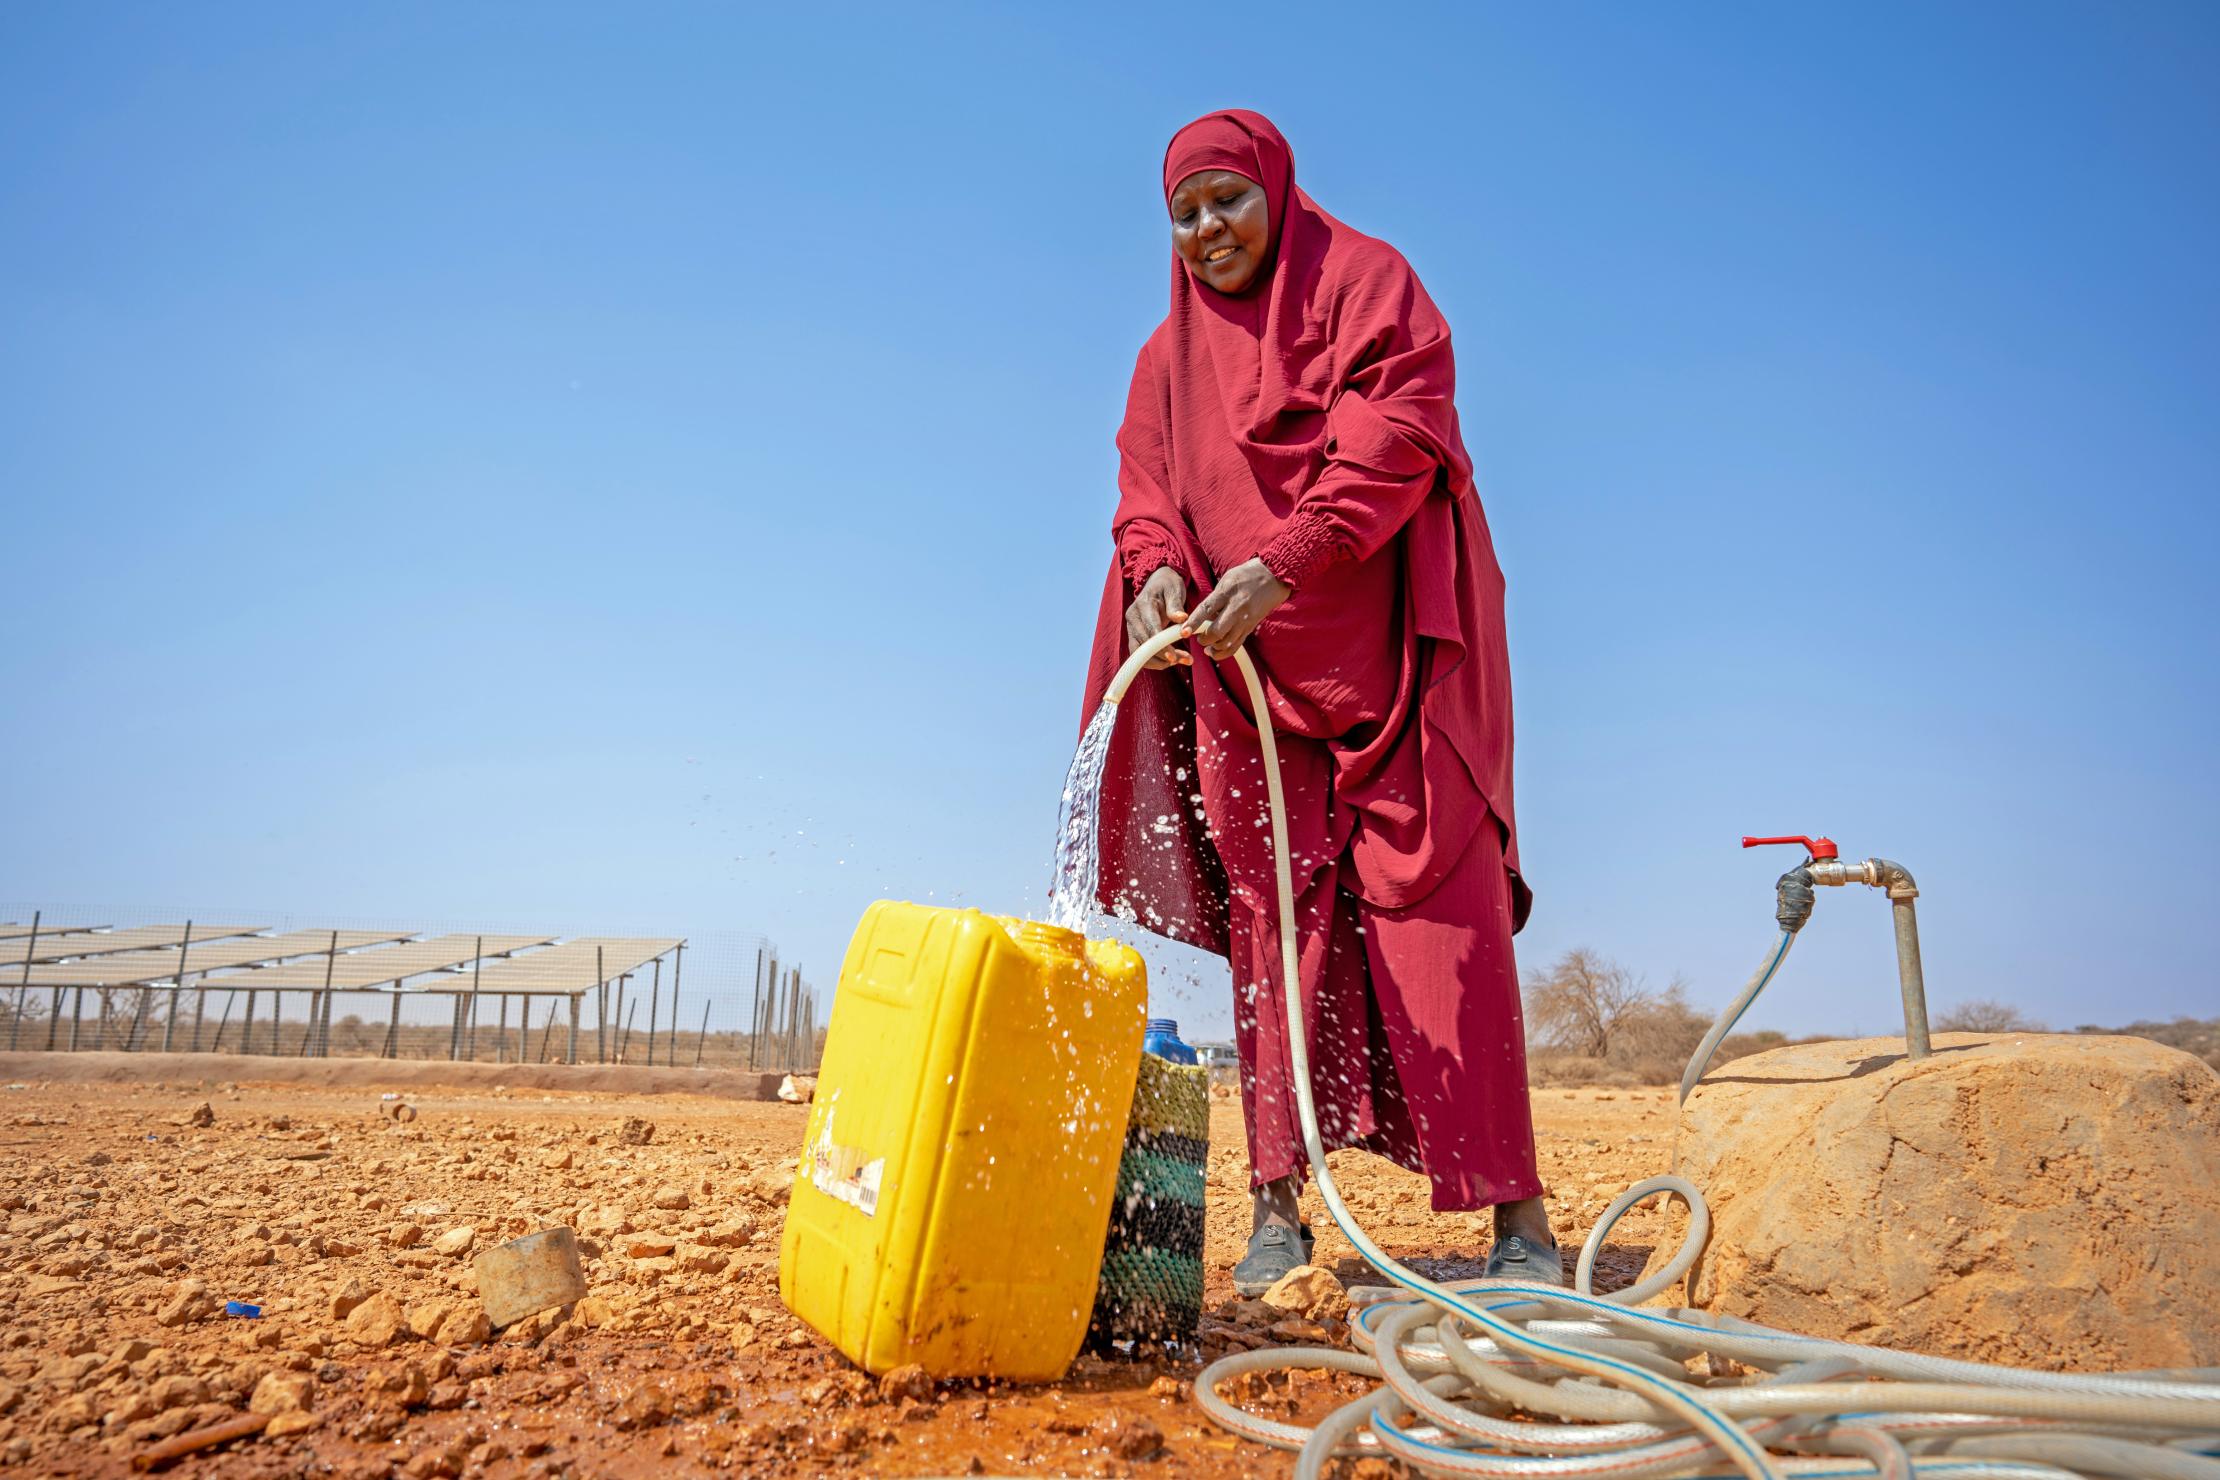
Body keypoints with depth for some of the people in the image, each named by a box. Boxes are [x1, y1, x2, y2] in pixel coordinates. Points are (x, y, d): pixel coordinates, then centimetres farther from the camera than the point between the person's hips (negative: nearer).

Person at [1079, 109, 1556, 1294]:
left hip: (1391, 651, -4)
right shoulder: (1170, 353, 20)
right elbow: (1146, 486, 10)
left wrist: (1281, 563, -22)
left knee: (1437, 910, -9)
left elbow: (1397, 437, -10)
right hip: (1243, 669, 4)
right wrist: (1155, 569, -13)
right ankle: (1278, 1208, 2)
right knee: (1273, 922, -1)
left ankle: (1517, 1215, -5)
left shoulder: (1364, 281, 4)